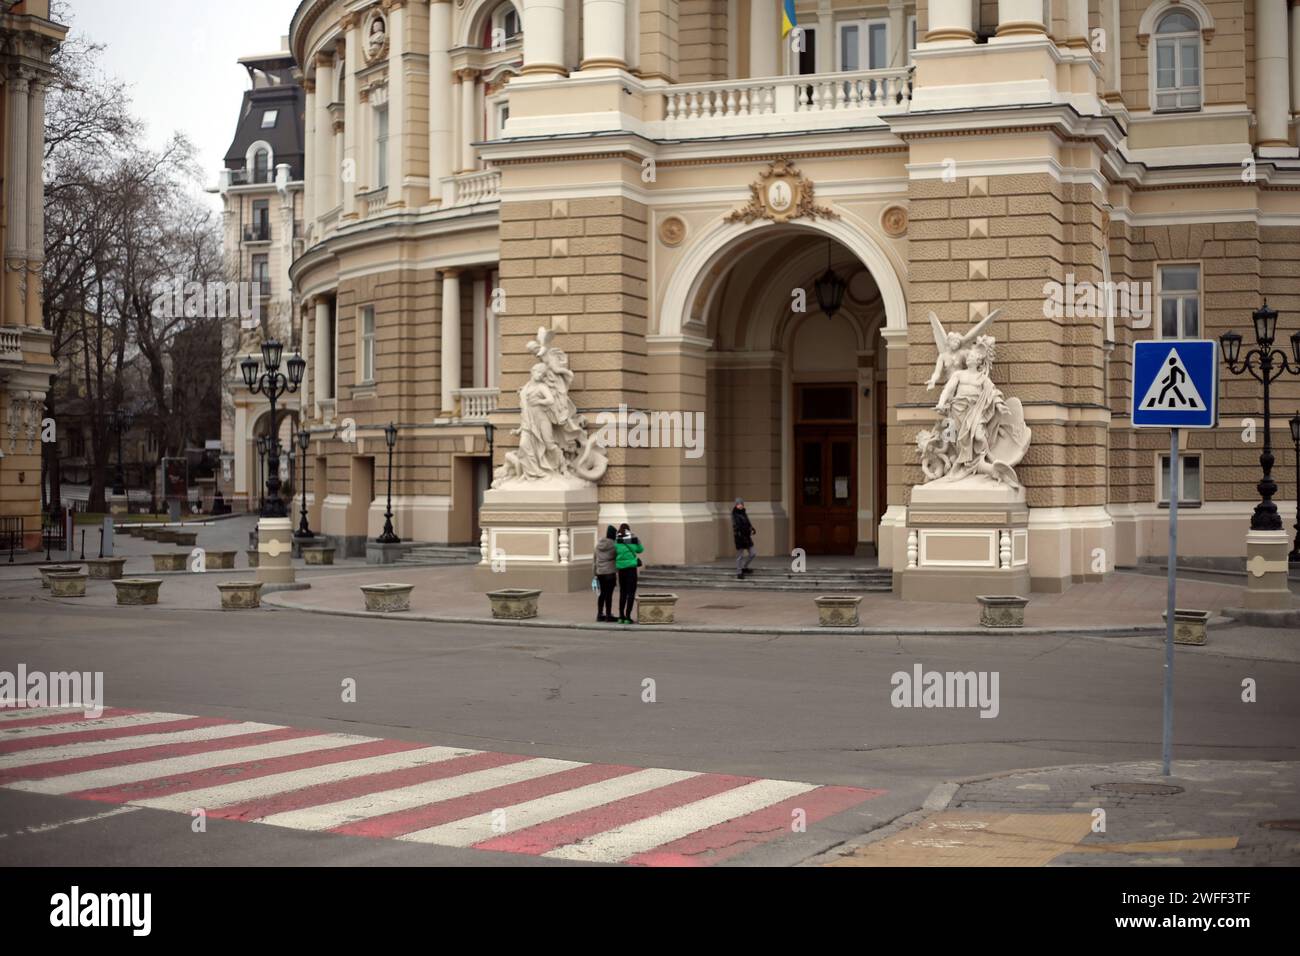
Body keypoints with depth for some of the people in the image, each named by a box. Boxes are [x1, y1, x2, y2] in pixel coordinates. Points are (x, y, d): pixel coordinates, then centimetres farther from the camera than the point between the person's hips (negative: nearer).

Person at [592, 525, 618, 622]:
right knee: (609, 594, -3)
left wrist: (595, 573, 18)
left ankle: (600, 614, 15)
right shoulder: (614, 545, -10)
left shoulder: (599, 545, 10)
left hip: (600, 573, 7)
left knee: (602, 593, 13)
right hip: (610, 572, -7)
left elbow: (594, 559, 14)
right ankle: (608, 615, -1)